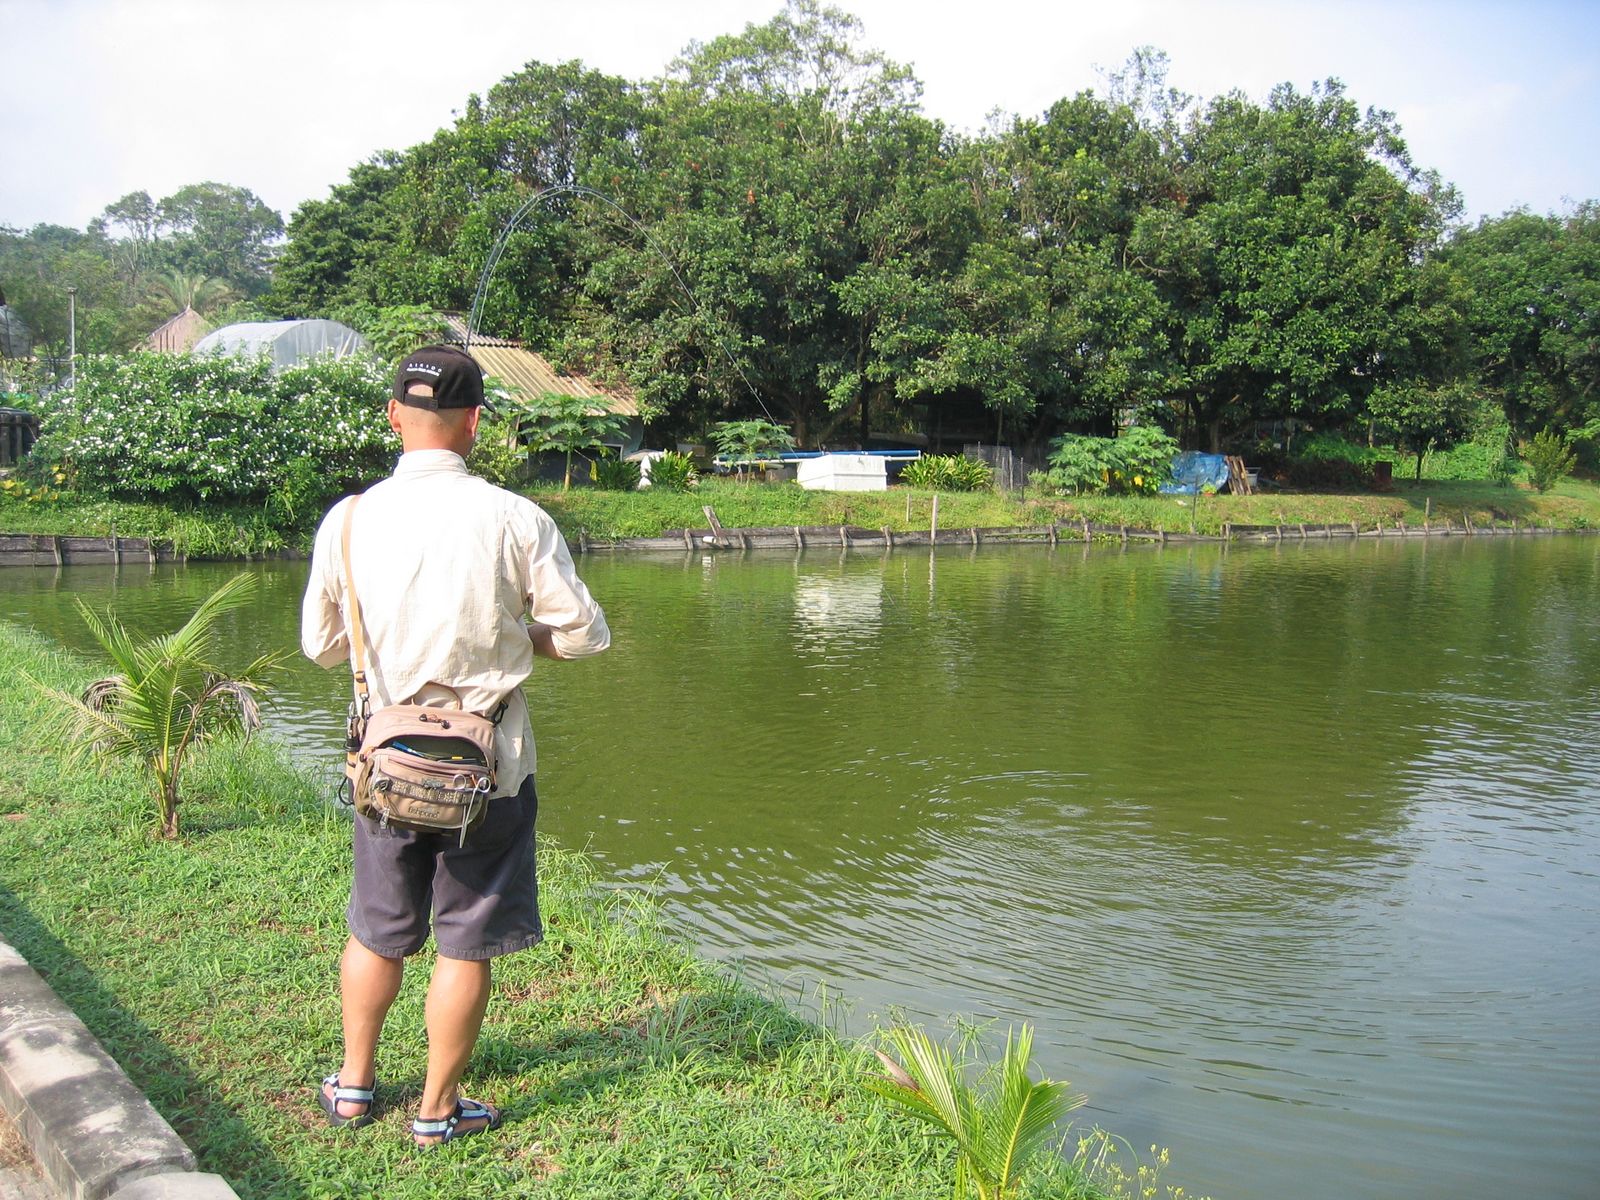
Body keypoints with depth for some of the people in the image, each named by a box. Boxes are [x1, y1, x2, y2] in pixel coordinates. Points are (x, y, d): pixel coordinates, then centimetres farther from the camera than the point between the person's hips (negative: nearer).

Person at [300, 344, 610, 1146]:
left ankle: (353, 1083, 37)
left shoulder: (347, 521, -6)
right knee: (467, 943, 11)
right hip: (489, 762, -3)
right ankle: (438, 1109, 24)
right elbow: (584, 633, -7)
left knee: (376, 928, 21)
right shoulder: (515, 520, -14)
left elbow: (321, 645, 5)